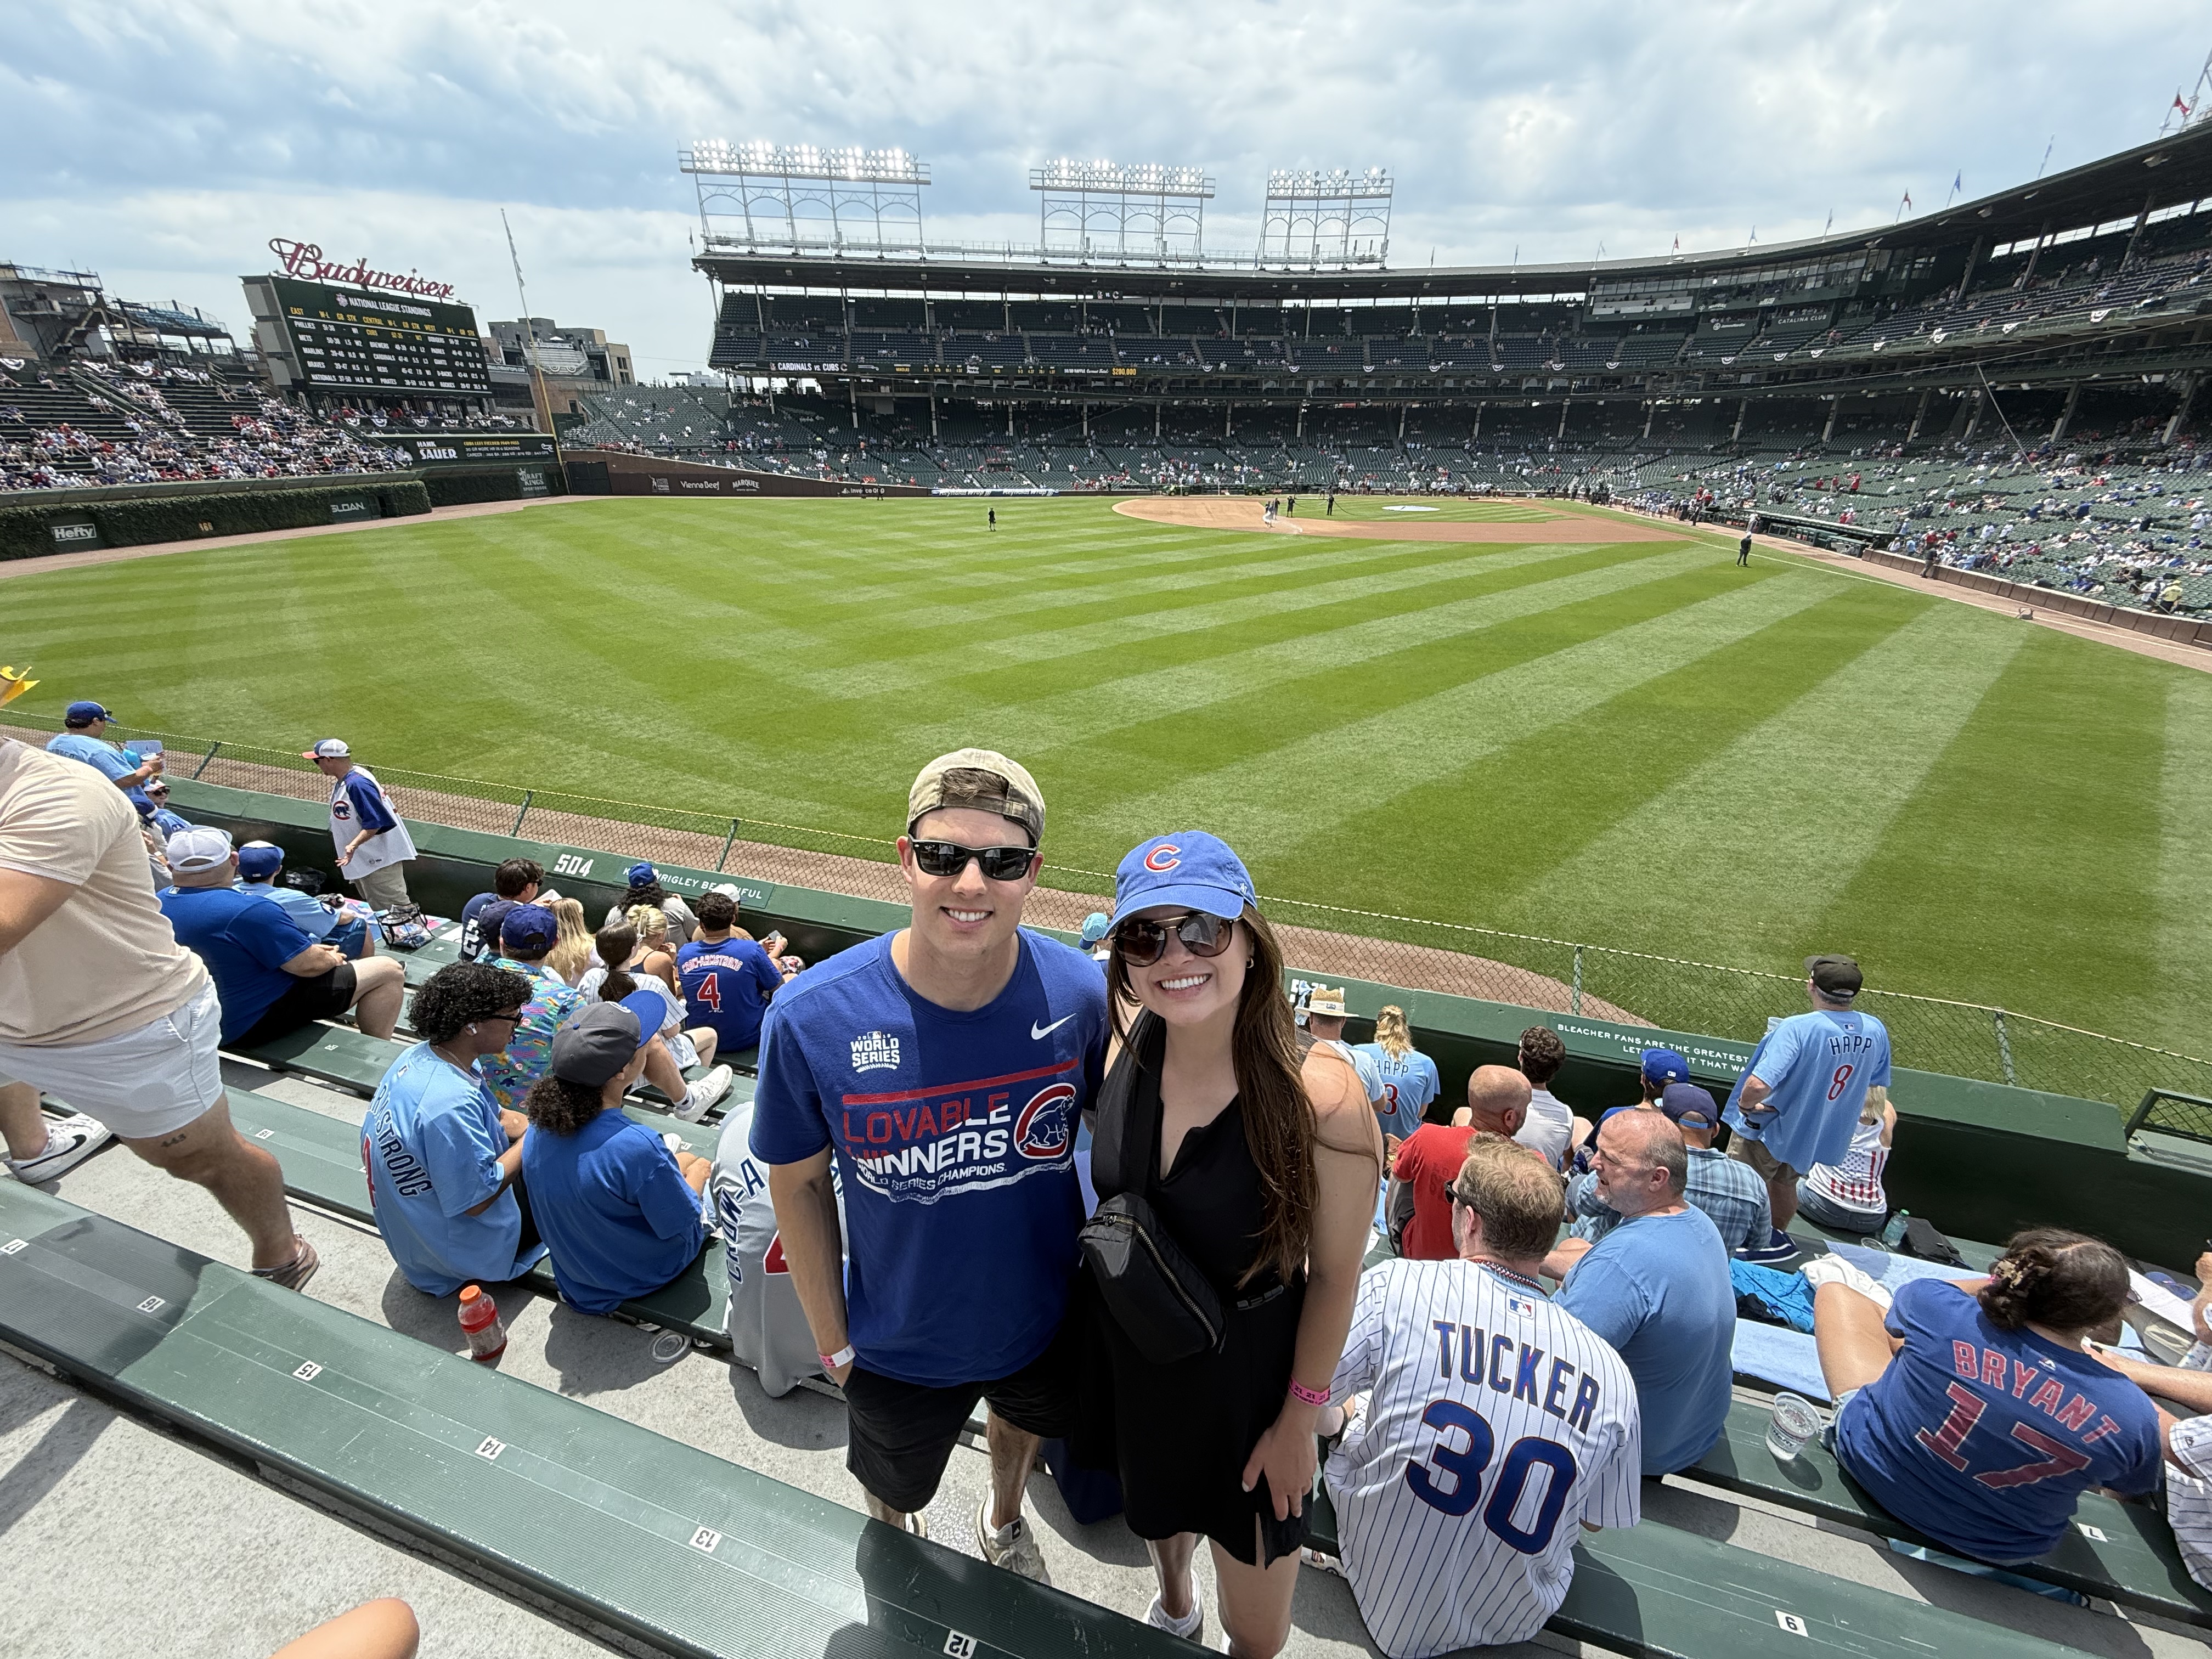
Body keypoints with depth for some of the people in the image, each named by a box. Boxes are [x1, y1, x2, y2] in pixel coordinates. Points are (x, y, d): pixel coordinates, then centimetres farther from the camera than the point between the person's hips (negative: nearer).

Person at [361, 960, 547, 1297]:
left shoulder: (423, 1055, -7)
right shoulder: (449, 1105, -37)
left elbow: (499, 1118, 5)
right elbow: (477, 1199, -28)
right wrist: (536, 1137, -19)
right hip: (456, 1253, -9)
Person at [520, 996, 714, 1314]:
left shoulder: (537, 1134, -18)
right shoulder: (636, 1146, -39)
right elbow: (681, 1225, -25)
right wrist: (696, 1176, -4)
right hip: (642, 1274, -5)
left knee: (686, 1159, 23)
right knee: (700, 1165, 19)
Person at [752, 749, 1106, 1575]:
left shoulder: (1079, 991, -26)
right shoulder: (811, 1017, -30)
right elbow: (798, 1180, -13)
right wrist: (832, 1342, -6)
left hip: (1047, 1320, 2)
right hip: (899, 1346, -1)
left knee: (1024, 1420, 34)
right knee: (894, 1489, 30)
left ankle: (1004, 1521, 71)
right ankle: (894, 1540, 69)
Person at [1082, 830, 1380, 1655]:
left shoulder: (1319, 1093, -32)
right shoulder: (1128, 1044, -18)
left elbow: (1335, 1275, -17)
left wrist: (1299, 1420, -8)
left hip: (1249, 1371, -4)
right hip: (1132, 1357, 5)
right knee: (1156, 1506, 35)